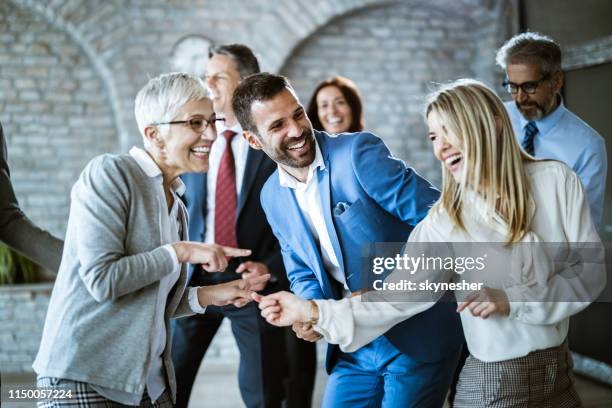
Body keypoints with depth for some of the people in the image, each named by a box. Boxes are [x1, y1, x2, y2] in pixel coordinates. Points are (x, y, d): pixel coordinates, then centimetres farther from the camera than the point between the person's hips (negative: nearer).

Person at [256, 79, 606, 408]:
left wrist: (511, 300, -17)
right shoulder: (445, 221, -5)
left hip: (559, 375, 1)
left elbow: (590, 273, -6)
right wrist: (313, 311, -21)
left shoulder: (555, 180, -5)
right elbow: (398, 297, -12)